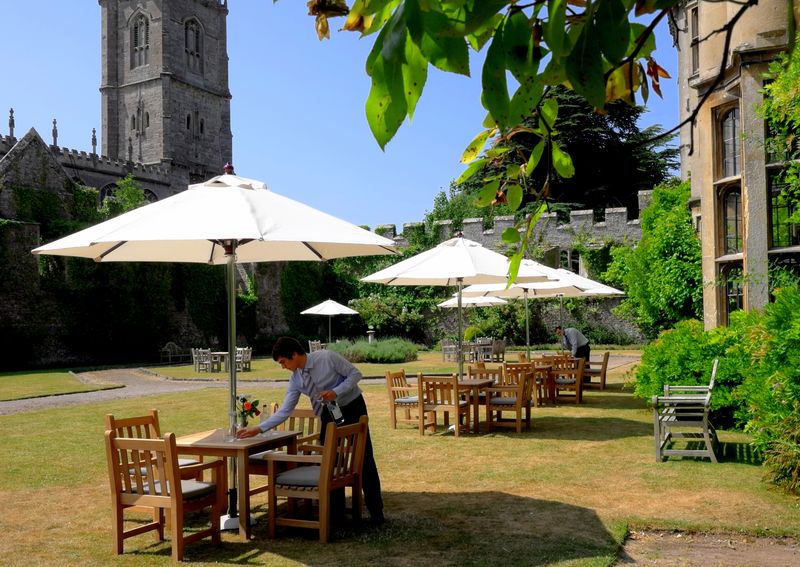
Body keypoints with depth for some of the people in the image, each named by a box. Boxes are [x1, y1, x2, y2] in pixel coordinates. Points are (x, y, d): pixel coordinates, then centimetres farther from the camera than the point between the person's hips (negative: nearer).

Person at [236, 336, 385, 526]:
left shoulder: (327, 357, -23)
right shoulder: (296, 380, -8)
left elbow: (355, 374, -17)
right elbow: (284, 411, -7)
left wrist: (336, 392, -29)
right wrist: (258, 428, -13)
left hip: (352, 407, -5)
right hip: (329, 413, 5)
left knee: (364, 459, -2)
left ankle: (376, 511, 7)